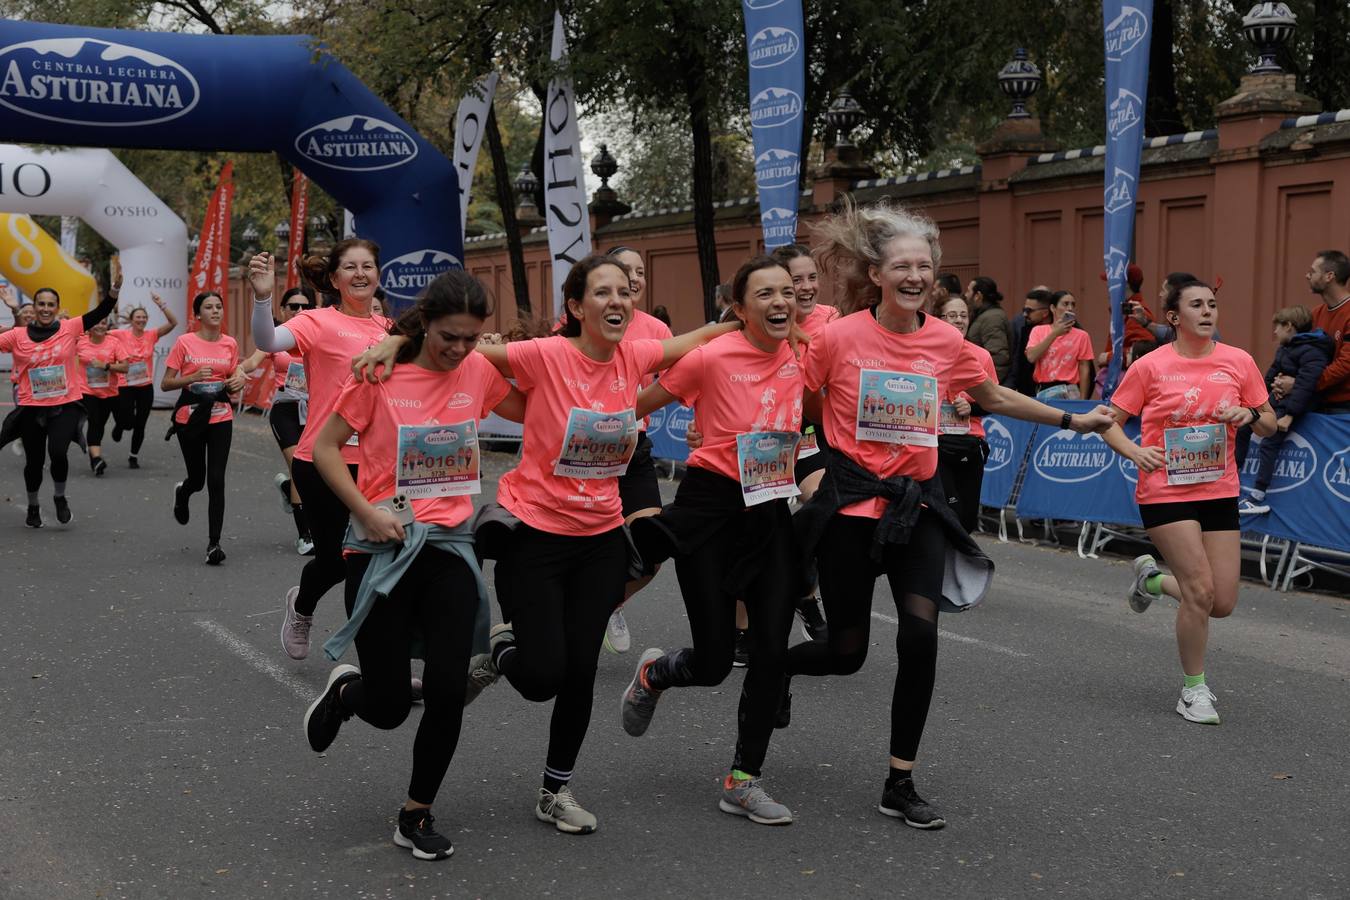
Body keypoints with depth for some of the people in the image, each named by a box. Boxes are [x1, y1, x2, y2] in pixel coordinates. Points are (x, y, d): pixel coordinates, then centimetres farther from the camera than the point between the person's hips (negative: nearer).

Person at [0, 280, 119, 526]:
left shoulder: (70, 328, -1)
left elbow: (101, 312, -7)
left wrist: (115, 288, -20)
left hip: (65, 406, -1)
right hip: (31, 409, 1)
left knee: (58, 452, -19)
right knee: (33, 461, 12)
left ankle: (60, 497, 10)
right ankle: (33, 507, 38)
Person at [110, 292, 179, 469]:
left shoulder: (151, 335, -3)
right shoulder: (122, 335, -6)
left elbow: (173, 323, -12)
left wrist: (161, 305, -22)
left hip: (146, 386, 2)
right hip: (126, 386, -2)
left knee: (140, 425, 7)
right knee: (128, 422, -6)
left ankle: (134, 456, 26)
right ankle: (119, 424, 33)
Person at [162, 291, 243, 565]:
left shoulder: (230, 344, 4)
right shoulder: (184, 342, -5)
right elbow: (165, 384, -4)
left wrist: (238, 382, -6)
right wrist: (194, 377, -20)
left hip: (221, 419, 1)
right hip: (190, 418, -1)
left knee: (216, 481, -8)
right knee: (198, 479, 10)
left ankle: (214, 543, -3)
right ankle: (182, 492, 49)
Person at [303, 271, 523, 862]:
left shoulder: (480, 372, 1)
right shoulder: (381, 374, -8)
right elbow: (325, 447, -2)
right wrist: (367, 511, -14)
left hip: (450, 547, 3)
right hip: (384, 547, -3)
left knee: (448, 692, -5)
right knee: (388, 706, 0)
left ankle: (417, 816, 17)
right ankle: (343, 692, 39)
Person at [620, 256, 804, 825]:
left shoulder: (799, 357, 2)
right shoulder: (711, 357, -13)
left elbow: (817, 414, 22)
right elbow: (638, 406, -3)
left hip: (771, 511, 5)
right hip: (711, 506, -5)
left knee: (772, 650, -2)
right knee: (714, 661, -2)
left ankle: (743, 782, 13)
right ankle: (652, 675, 34)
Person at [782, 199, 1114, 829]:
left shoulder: (947, 342, -1)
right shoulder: (840, 337, -12)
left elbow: (995, 398, 17)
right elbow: (798, 406, 4)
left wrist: (1072, 421, 18)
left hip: (916, 503, 3)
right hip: (850, 502, -3)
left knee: (920, 636, -13)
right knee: (846, 653, 4)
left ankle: (899, 785, 2)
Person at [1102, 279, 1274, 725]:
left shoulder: (1238, 362, 2)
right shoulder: (1150, 366, -6)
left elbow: (1269, 425, 10)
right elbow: (1110, 422, 0)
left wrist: (1249, 414, -13)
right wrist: (1135, 452, -19)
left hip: (1219, 492, 4)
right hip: (1165, 492, -4)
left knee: (1223, 603, 3)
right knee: (1201, 591, -12)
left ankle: (1153, 578, 33)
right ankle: (1194, 689, 9)